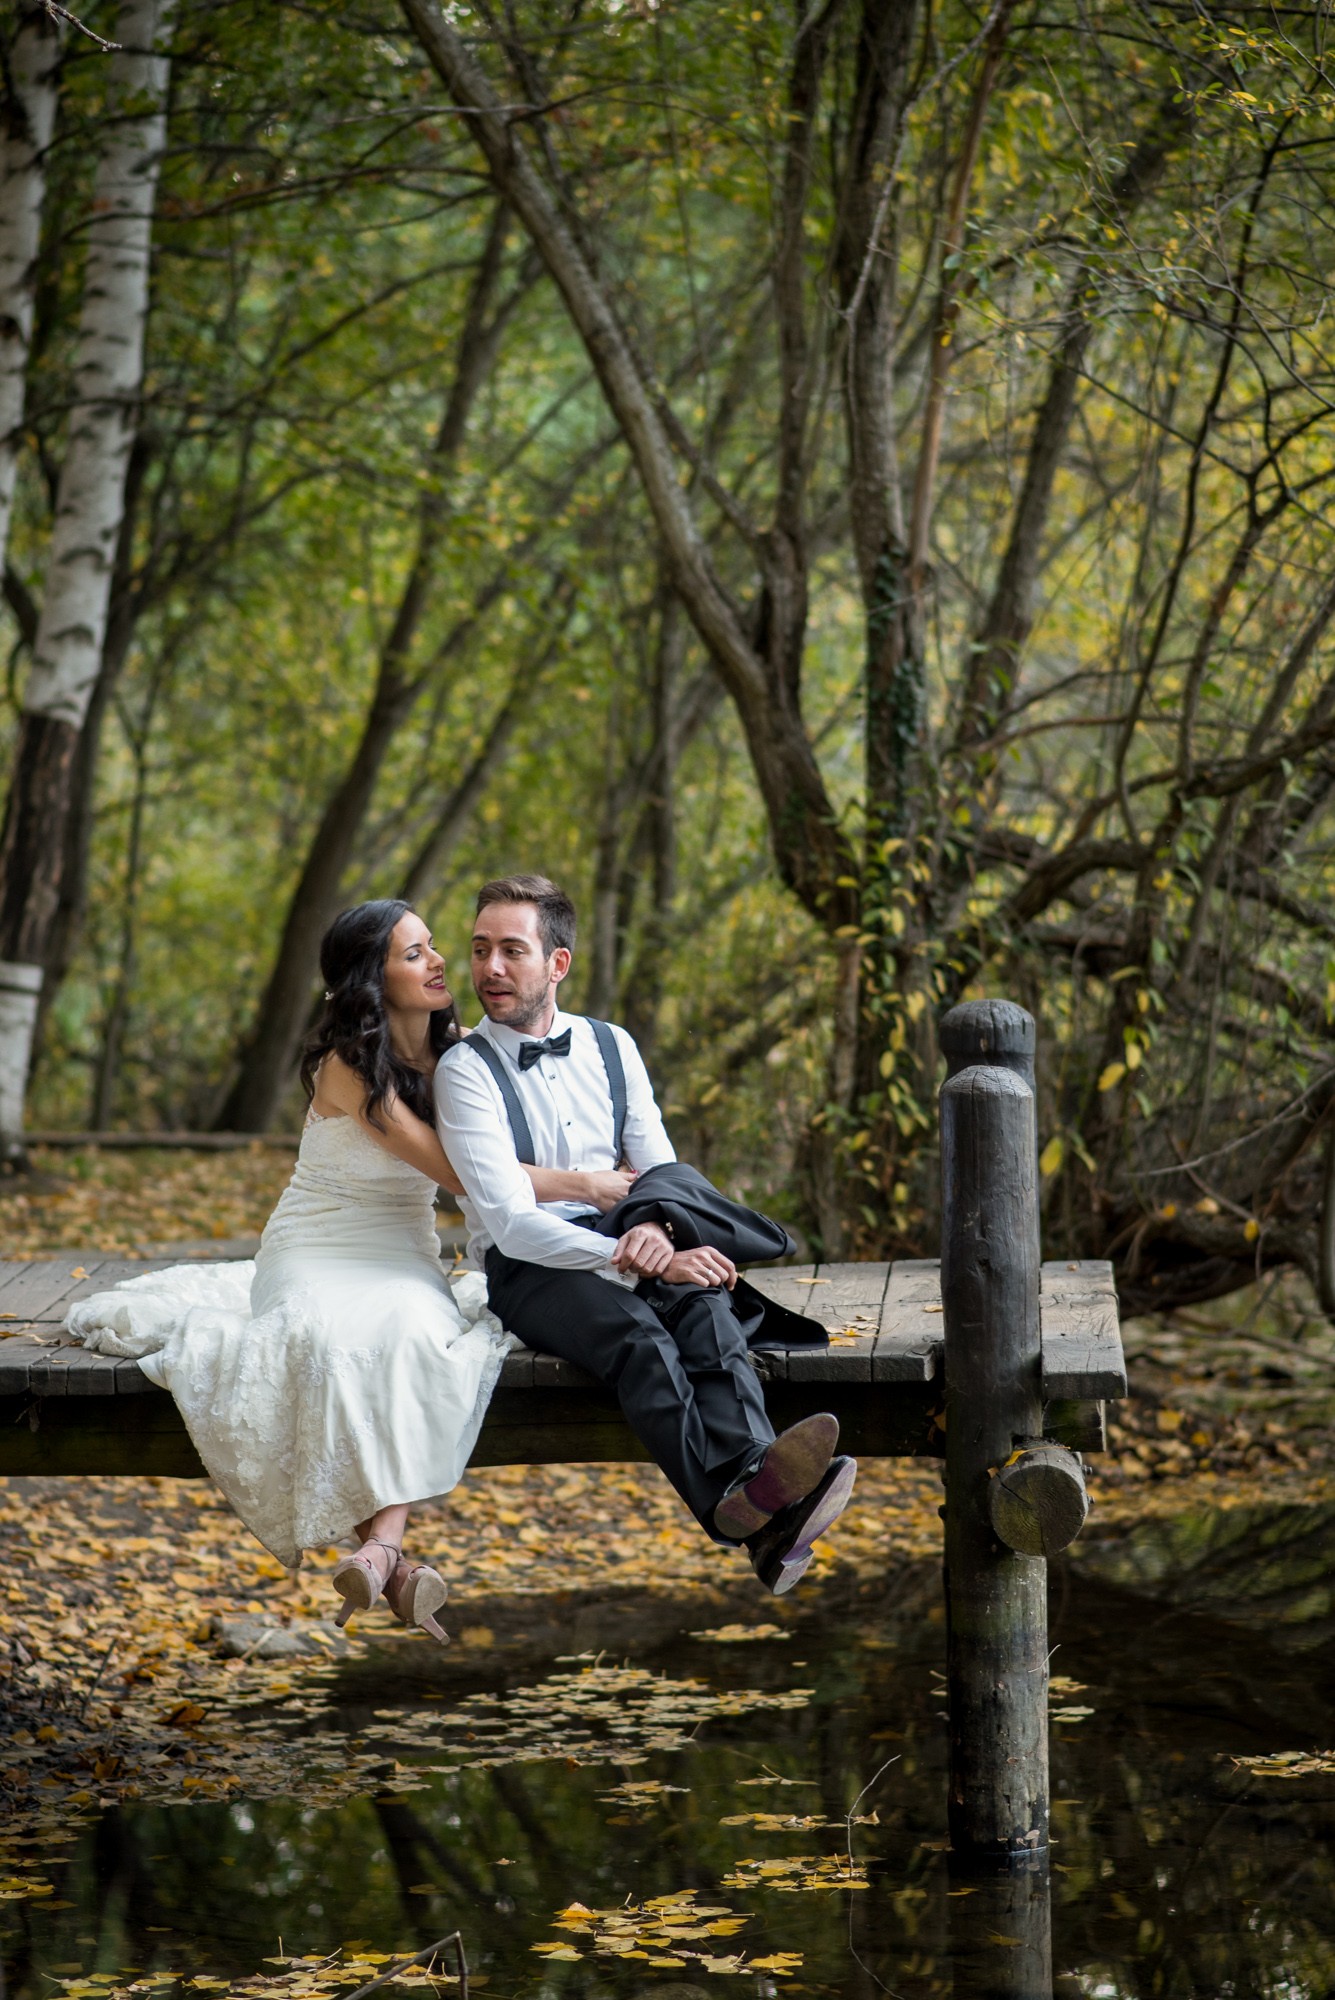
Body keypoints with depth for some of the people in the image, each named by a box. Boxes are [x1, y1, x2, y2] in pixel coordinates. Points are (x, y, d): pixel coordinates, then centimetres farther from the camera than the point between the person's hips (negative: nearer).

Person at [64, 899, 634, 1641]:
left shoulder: (459, 1051, 5)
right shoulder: (348, 1066, -13)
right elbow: (455, 1173, -18)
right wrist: (583, 1186, -17)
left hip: (404, 1261, 4)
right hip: (318, 1261, -4)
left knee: (416, 1333, -33)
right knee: (336, 1344, -38)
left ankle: (381, 1548, -47)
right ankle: (394, 1564, -42)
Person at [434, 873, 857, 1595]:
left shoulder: (611, 1047, 12)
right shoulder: (466, 1070, -5)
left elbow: (660, 1167, 9)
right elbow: (513, 1225, -15)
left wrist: (655, 1226, -17)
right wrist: (643, 1260, -25)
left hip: (618, 1249, 4)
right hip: (526, 1270, -4)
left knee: (701, 1304, -32)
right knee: (636, 1330, -36)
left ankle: (756, 1478, -59)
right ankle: (749, 1523, -61)